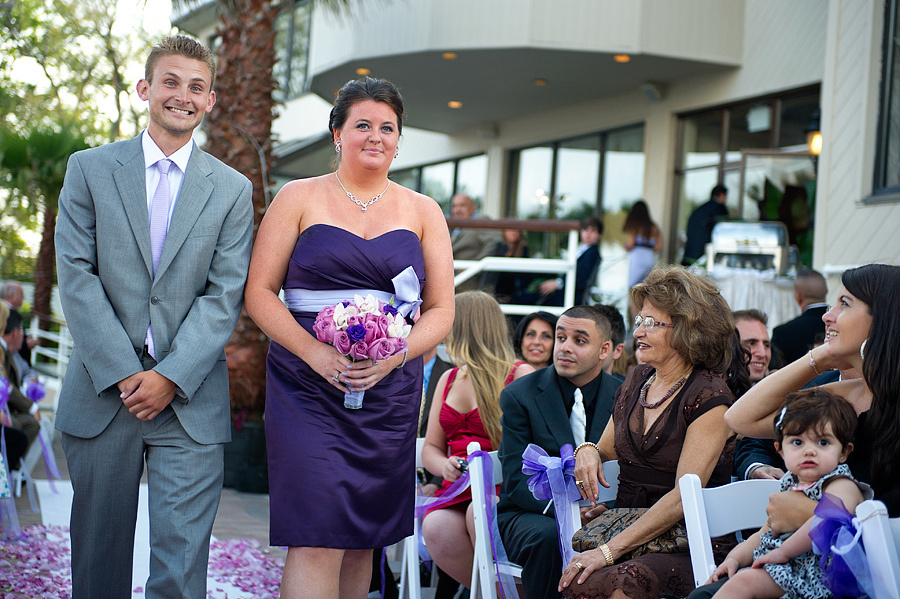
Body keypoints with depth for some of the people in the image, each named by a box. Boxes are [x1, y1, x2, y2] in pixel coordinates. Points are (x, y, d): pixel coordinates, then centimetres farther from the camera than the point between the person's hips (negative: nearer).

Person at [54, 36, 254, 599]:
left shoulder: (232, 189, 8)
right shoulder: (90, 170, 6)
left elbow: (225, 295, 0)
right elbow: (77, 277, -2)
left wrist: (171, 377, -11)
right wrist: (124, 373, -10)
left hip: (191, 402, 0)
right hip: (103, 394, 1)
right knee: (99, 554, 10)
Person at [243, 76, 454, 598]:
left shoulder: (423, 212, 12)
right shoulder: (299, 198, 6)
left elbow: (441, 310, 8)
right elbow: (259, 292, 1)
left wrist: (393, 356, -11)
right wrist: (314, 352, -15)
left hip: (390, 393, 3)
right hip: (308, 386, -3)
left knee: (364, 540, 8)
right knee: (317, 541, -13)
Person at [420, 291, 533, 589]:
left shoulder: (520, 375, 1)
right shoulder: (448, 380, 22)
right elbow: (431, 447, 21)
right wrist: (445, 466, -1)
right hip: (458, 492, 5)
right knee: (435, 527, -28)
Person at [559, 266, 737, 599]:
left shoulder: (709, 397, -8)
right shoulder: (637, 380, 14)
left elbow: (683, 497, -15)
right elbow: (607, 449, 27)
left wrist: (610, 549, -19)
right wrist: (589, 452, 0)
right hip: (625, 529, 5)